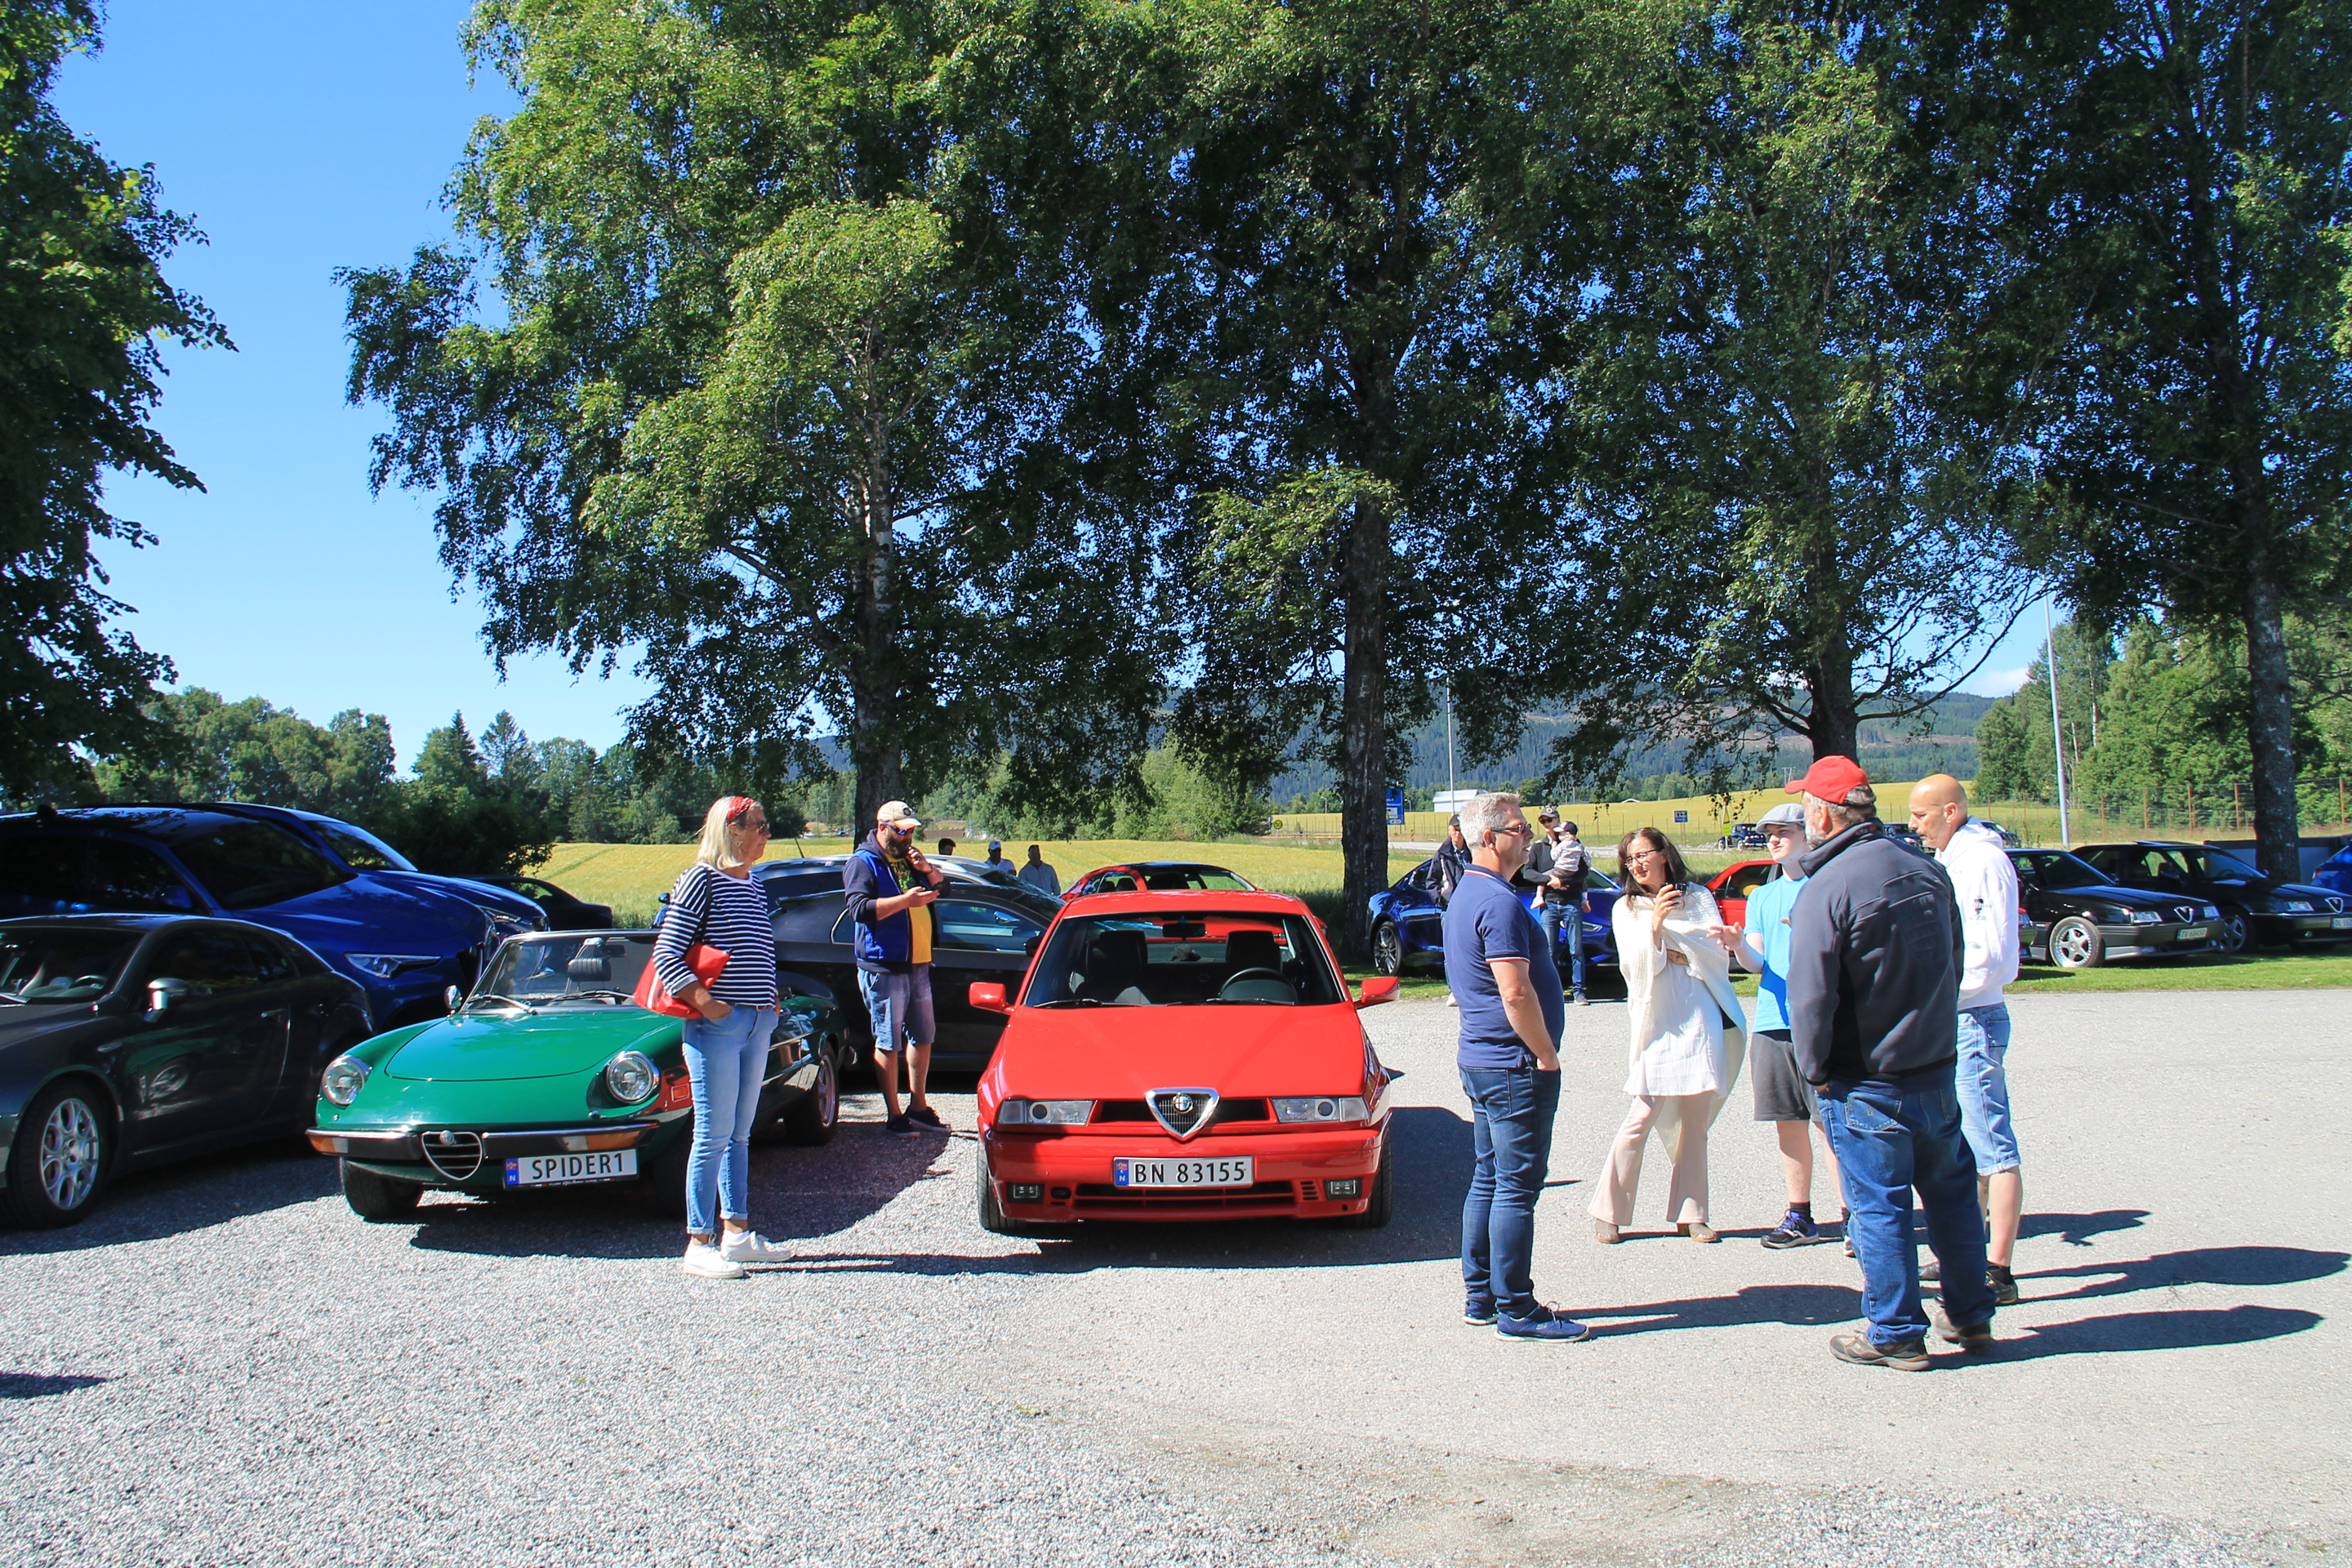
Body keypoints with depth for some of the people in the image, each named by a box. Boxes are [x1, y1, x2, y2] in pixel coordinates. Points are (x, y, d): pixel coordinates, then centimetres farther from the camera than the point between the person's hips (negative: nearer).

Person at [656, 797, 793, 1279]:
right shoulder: (702, 879, -8)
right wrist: (703, 1001, -20)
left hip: (757, 1024, 8)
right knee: (713, 1135, -4)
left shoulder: (753, 887, 15)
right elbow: (666, 954, -13)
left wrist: (772, 1000, 9)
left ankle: (737, 1232, 22)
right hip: (717, 1025, -8)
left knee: (740, 1133, 14)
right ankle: (699, 1244, 4)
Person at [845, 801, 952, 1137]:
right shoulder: (863, 862, -6)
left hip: (918, 965, 8)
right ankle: (894, 1116, 4)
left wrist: (926, 870, 0)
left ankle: (919, 1107, 24)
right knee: (888, 1042, -2)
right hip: (884, 967, -8)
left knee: (922, 1037, 13)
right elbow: (860, 908, -18)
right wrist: (905, 899, -26)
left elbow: (941, 884, 20)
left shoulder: (908, 858, 17)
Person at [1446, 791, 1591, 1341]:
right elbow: (1516, 994, -24)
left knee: (1487, 1181, 15)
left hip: (1481, 1061, 10)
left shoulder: (1465, 896, 15)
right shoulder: (1498, 901, -18)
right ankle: (1516, 1310, 2)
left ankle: (1480, 1296, 22)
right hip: (1515, 1066, -10)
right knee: (1517, 1187, -4)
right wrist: (1547, 1055, -13)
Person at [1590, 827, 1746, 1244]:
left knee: (1695, 1119, 4)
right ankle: (1607, 1211, 0)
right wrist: (1655, 923, -18)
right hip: (1659, 1019, -2)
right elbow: (1635, 965, -6)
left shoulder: (1698, 897, 11)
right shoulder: (1626, 908, 7)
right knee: (1643, 1117, -8)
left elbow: (1718, 952, 0)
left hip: (1703, 1017, 2)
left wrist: (1671, 932, -7)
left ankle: (1690, 1213, 11)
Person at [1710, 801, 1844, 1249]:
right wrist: (1738, 945, -12)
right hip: (1772, 1021, 5)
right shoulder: (1761, 897, 18)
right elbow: (1756, 963, 10)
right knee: (1788, 1123, 7)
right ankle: (1800, 1216, 14)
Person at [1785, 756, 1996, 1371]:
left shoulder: (1825, 890, -19)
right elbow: (1956, 961, 13)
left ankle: (1896, 1335, 12)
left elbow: (1811, 996, -20)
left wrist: (1815, 1069, -7)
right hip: (1937, 1067, 7)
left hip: (1867, 1083, -7)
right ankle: (1970, 1315, 29)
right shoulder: (1927, 870, 3)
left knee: (1880, 1208, 3)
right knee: (1951, 1193, 18)